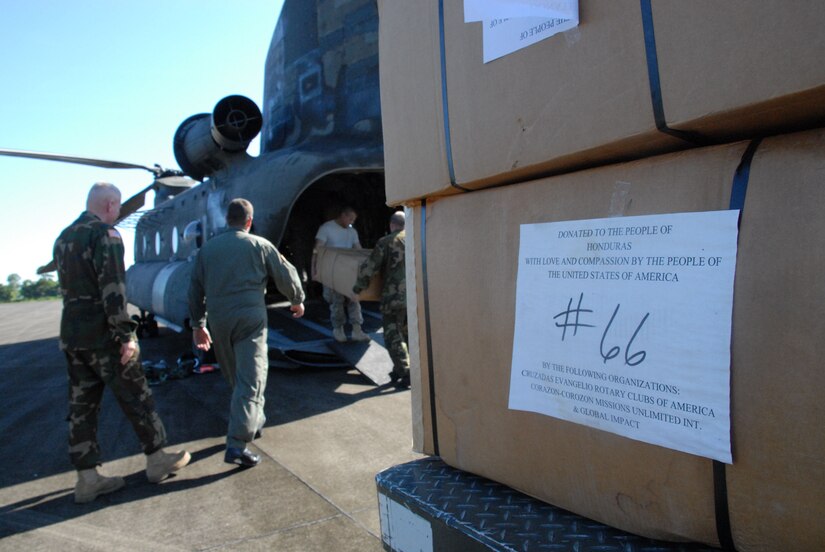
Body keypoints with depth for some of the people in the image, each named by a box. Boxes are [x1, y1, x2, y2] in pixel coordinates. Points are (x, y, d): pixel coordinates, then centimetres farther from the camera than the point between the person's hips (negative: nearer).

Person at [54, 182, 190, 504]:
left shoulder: (63, 238, 13)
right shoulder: (105, 235, -14)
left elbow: (67, 288, 18)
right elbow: (113, 290, -20)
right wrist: (126, 335, -18)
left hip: (72, 335, 8)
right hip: (103, 335, -8)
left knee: (82, 405, 10)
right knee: (135, 397, 5)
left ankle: (87, 478, 15)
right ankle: (156, 459, 18)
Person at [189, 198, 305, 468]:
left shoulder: (207, 249, 11)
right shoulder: (259, 245, 1)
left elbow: (195, 289, 14)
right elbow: (286, 275, 7)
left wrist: (197, 324, 23)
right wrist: (297, 301, 24)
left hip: (218, 320, 5)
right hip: (250, 317, -4)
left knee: (235, 376, 22)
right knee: (250, 379, -6)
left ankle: (254, 421, 40)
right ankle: (236, 444, -13)